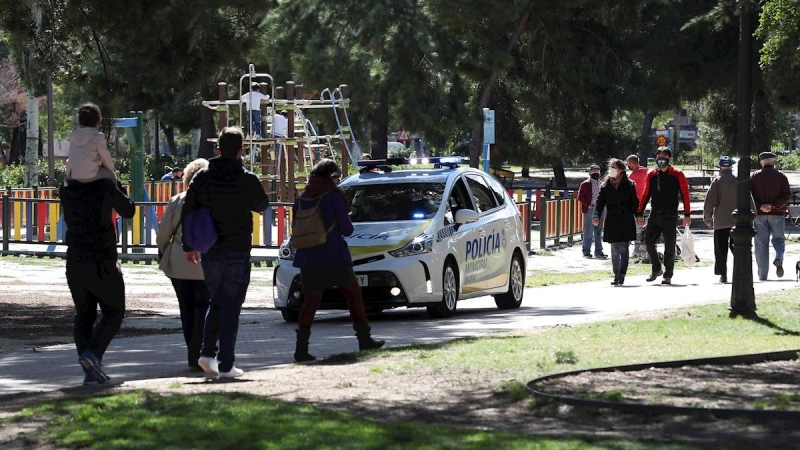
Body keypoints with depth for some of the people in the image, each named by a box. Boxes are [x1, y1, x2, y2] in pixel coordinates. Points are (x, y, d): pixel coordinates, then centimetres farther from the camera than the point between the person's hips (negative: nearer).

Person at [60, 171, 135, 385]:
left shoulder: (66, 189, 0)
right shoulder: (105, 187, -12)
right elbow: (128, 211, 1)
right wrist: (116, 184, 11)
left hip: (75, 261, 5)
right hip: (102, 262, -4)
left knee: (84, 314, 12)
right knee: (113, 311, 8)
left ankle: (89, 372, 6)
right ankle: (93, 353, -14)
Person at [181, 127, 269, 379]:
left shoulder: (202, 177, 1)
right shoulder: (247, 180, -9)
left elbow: (187, 212, 4)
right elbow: (262, 206, 8)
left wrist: (188, 246, 13)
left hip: (209, 253, 3)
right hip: (238, 253, -3)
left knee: (216, 302, 19)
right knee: (231, 306, 0)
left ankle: (207, 353, 4)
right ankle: (225, 365, -3)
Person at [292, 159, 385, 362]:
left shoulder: (301, 199, 7)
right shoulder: (333, 196, -6)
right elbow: (347, 229, -4)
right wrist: (347, 223, 18)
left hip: (308, 258, 4)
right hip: (334, 257, -4)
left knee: (310, 301, 2)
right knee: (353, 294, 12)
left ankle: (301, 348, -9)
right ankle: (364, 339, 15)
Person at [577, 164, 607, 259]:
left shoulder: (601, 184, 14)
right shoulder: (585, 184, -3)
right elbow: (580, 197, -6)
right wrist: (588, 205, -16)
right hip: (590, 210, -6)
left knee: (598, 232, 11)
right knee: (588, 232, -4)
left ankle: (598, 251, 17)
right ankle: (586, 251, 3)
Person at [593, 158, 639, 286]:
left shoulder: (629, 185, 2)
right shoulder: (606, 186, 9)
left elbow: (635, 203, 5)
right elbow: (600, 202, 2)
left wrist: (638, 217, -1)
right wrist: (596, 216, -12)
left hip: (626, 222, -3)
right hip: (611, 222, 3)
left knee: (623, 248, -10)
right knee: (614, 249, 7)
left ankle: (622, 273, -16)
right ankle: (617, 275, 13)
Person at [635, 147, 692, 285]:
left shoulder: (677, 175, -1)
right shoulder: (651, 175, 9)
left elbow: (685, 195, -1)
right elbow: (646, 195, 14)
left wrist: (687, 215, -6)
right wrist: (640, 213, 8)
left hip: (670, 216, -3)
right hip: (655, 215, 3)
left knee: (669, 247, 1)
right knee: (648, 241, -5)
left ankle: (668, 275, 9)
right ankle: (656, 269, 14)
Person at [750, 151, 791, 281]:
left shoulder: (754, 177, 4)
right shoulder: (781, 176, 2)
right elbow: (787, 196, -8)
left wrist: (760, 206, -17)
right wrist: (773, 205, -14)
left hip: (759, 215, 0)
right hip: (777, 214, 0)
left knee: (761, 244, 4)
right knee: (778, 240, 13)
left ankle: (762, 275, 1)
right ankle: (779, 258, -18)